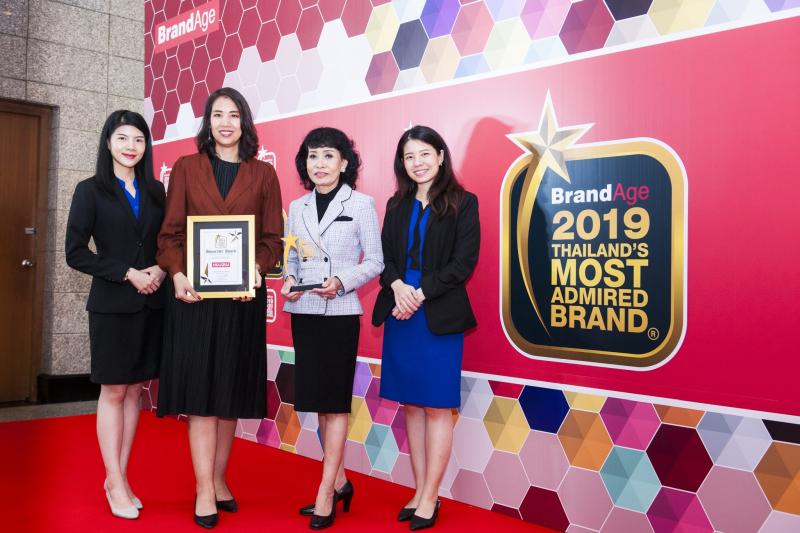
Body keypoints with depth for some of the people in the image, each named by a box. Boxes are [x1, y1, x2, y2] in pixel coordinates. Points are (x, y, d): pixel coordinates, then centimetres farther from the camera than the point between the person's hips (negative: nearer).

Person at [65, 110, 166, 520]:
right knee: (113, 392, 3)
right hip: (112, 304, -4)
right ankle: (115, 485, 13)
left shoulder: (155, 190, 9)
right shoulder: (91, 190, -2)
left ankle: (119, 477, 19)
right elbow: (75, 252, -7)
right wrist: (128, 273, -14)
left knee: (134, 391, 8)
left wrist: (160, 270, -9)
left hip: (151, 303, 4)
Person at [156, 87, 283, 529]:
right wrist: (177, 273, -14)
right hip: (195, 293, -1)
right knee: (200, 391, -1)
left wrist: (256, 269, -15)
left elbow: (273, 238, 4)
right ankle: (204, 491, 6)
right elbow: (170, 232, 3)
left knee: (233, 392, 7)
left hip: (242, 296, 1)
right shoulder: (186, 168, 8)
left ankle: (218, 479, 22)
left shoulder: (263, 174, 8)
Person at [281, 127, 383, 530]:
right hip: (303, 312, 5)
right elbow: (291, 258, 14)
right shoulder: (297, 207, 11)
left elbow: (375, 261, -4)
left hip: (340, 313, -5)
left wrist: (341, 281, -18)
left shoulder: (361, 204, -2)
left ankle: (325, 491, 8)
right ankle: (339, 481, 24)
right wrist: (289, 280, -7)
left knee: (334, 401, 0)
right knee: (316, 400, 10)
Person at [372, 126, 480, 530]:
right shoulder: (396, 205, 13)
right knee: (411, 405, 9)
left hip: (439, 316, -5)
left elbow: (464, 262, -8)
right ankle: (420, 491, 20)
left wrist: (421, 294, -14)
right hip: (400, 314, 5)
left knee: (436, 408, 1)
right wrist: (397, 286, -12)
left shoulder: (462, 203, -1)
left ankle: (430, 498, 10)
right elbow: (383, 256, 9)